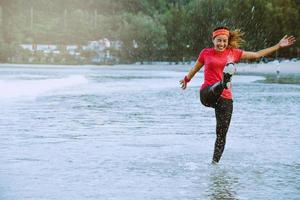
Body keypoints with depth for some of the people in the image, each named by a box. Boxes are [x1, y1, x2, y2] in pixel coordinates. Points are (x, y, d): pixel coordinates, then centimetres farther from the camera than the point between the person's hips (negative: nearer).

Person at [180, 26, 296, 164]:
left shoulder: (233, 53, 11)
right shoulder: (206, 53, 8)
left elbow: (256, 55, 18)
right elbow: (196, 67, 27)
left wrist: (279, 46, 17)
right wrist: (186, 79, 45)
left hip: (225, 98, 2)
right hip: (208, 94, -2)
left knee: (221, 135, -1)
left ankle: (215, 162, 7)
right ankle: (223, 83, -73)